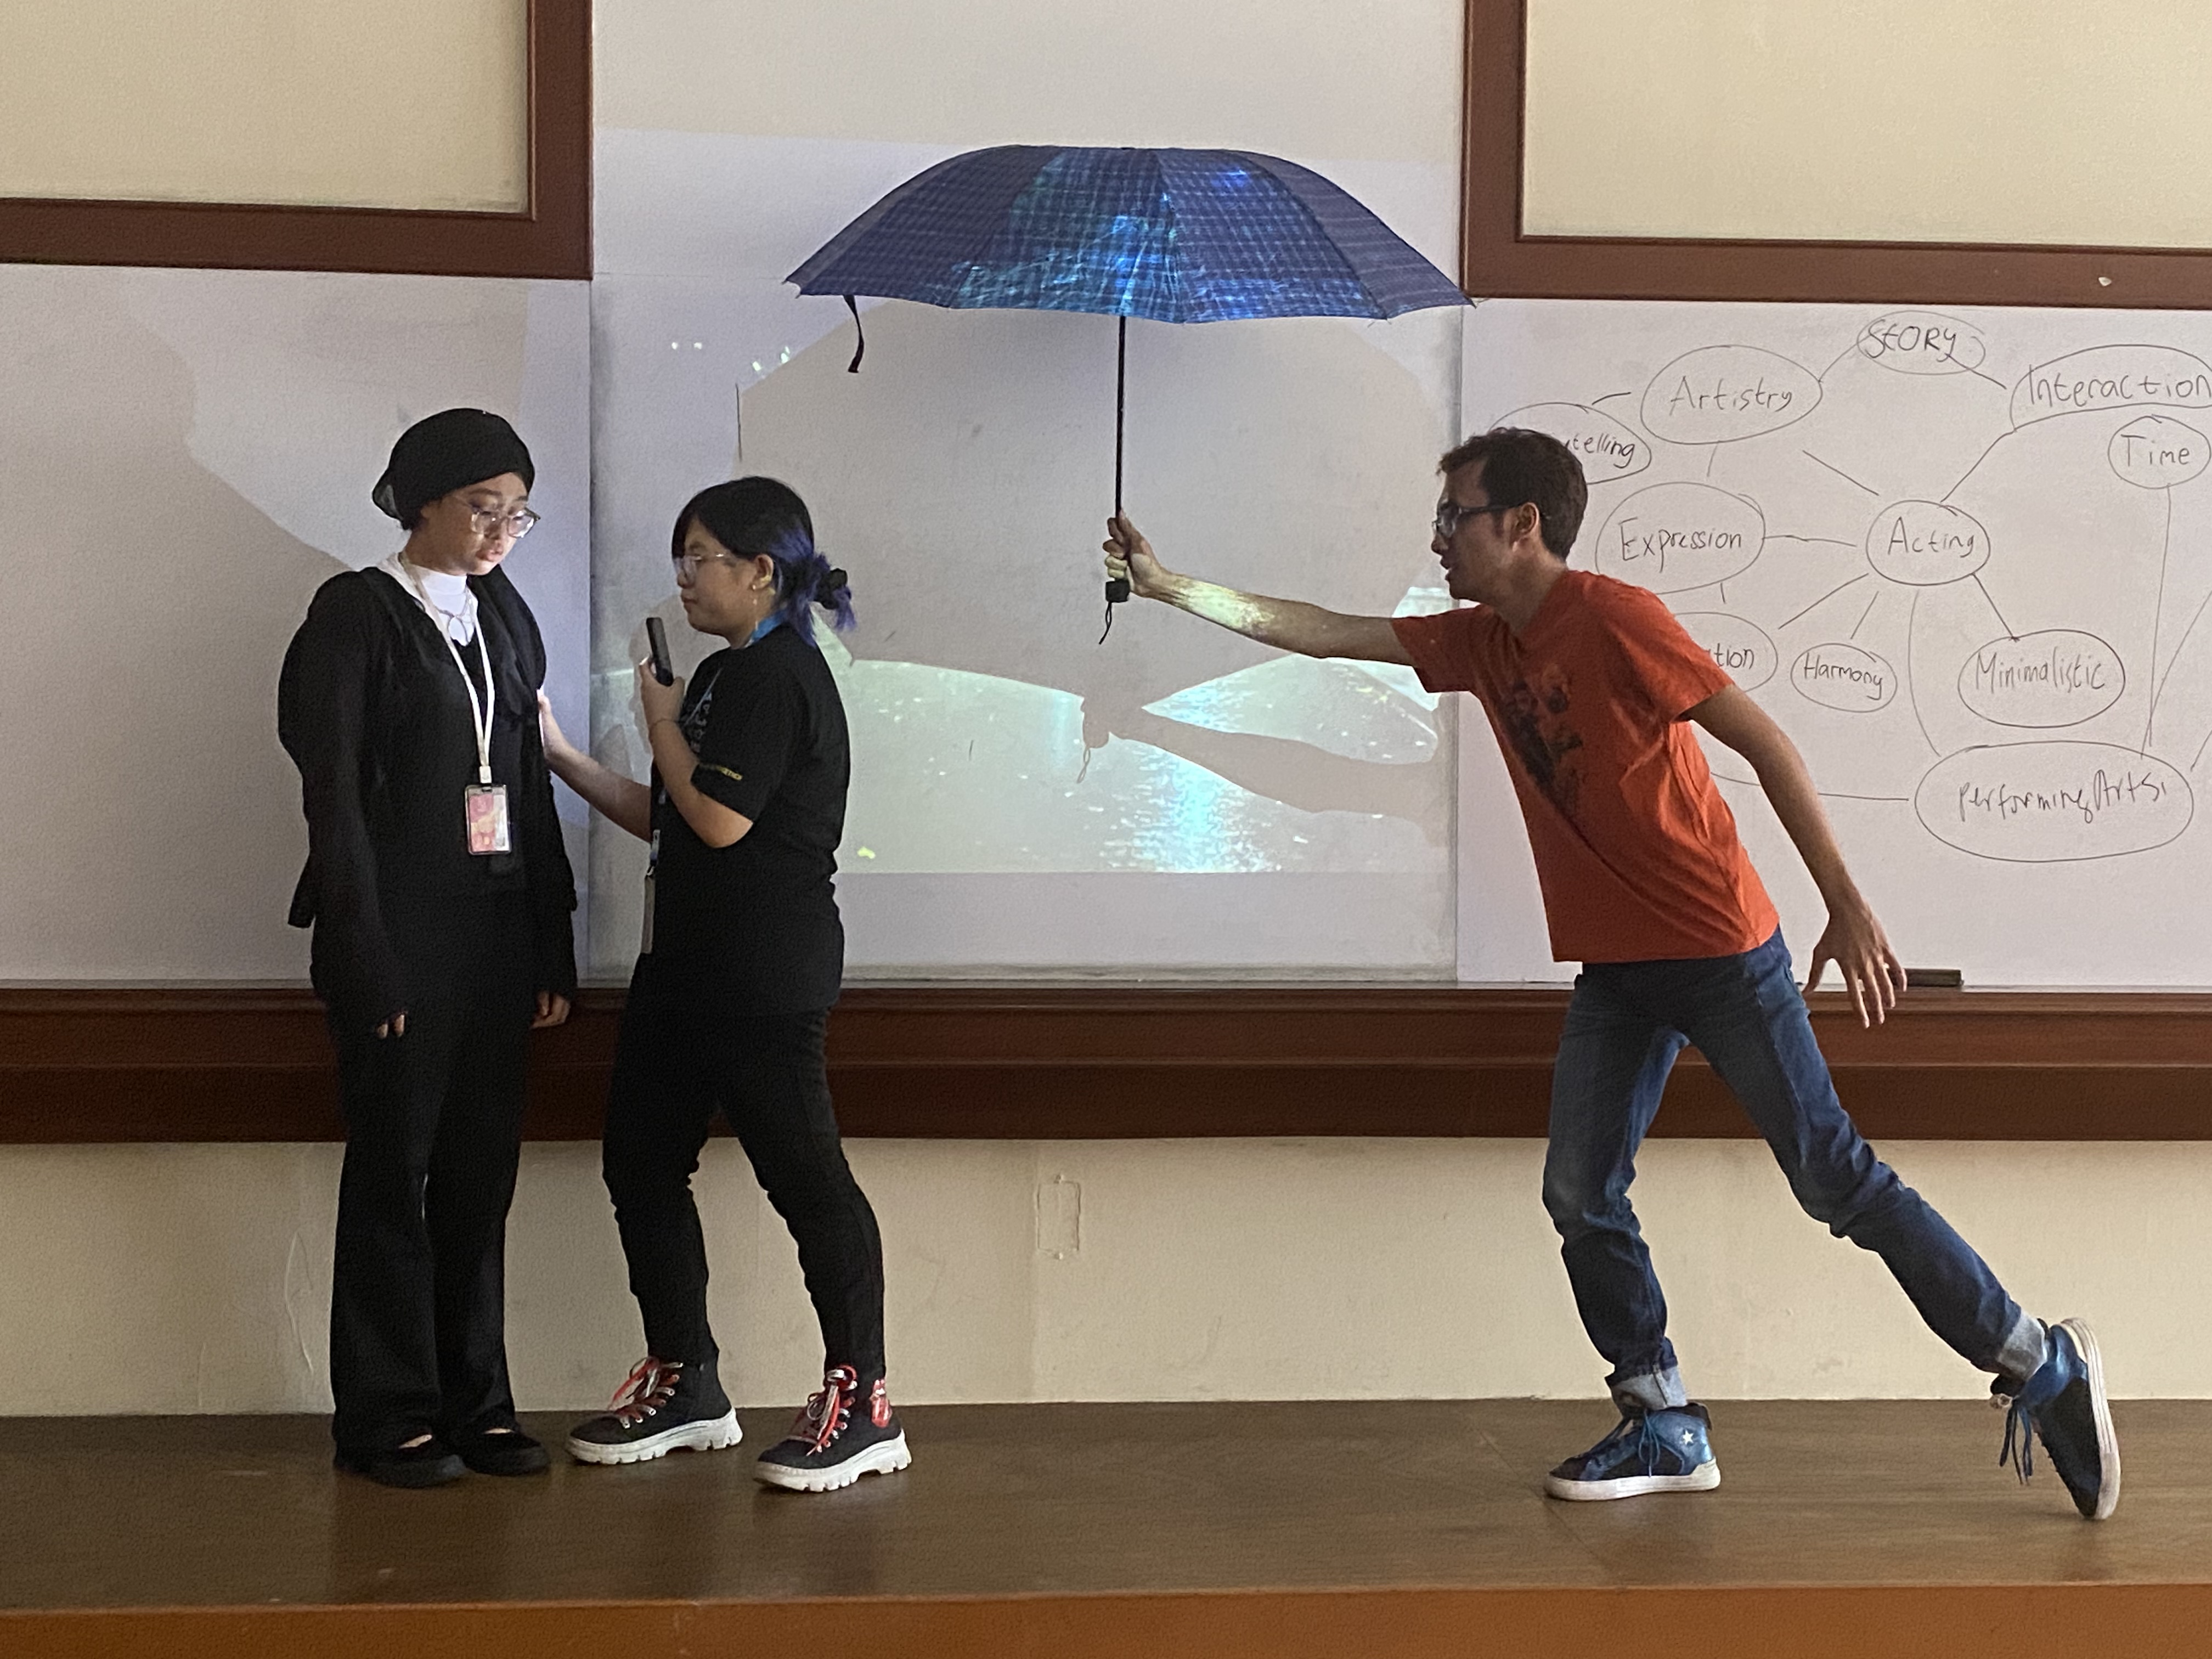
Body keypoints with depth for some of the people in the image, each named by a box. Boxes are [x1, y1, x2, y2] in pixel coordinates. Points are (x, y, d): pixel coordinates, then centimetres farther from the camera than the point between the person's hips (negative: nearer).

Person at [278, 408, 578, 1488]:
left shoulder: (505, 616, 13)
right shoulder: (357, 612, -5)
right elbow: (334, 797, -10)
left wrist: (552, 952, 9)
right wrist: (367, 965, -15)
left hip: (496, 932, 6)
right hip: (400, 935, -6)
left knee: (481, 1176, 8)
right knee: (394, 1172, 1)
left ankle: (474, 1403, 16)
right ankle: (387, 1418, 10)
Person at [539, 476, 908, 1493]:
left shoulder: (778, 675, -13)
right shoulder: (725, 676, 17)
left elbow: (719, 820, -20)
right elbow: (668, 821, 18)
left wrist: (660, 719, -7)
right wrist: (562, 756, 13)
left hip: (763, 980, -11)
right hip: (689, 968, 11)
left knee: (802, 1171, -7)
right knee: (641, 1161, 11)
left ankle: (863, 1405, 0)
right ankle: (684, 1384, 21)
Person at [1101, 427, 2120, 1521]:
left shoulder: (1613, 619, -15)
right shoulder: (1482, 643, 8)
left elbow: (1764, 743, -15)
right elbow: (1322, 635, 15)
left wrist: (1847, 906, -17)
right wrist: (1167, 586, 12)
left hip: (1720, 952, -8)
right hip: (1614, 967, 8)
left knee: (1834, 1178, -6)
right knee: (1580, 1198, 3)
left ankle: (2039, 1367, 6)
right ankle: (1664, 1429, 14)